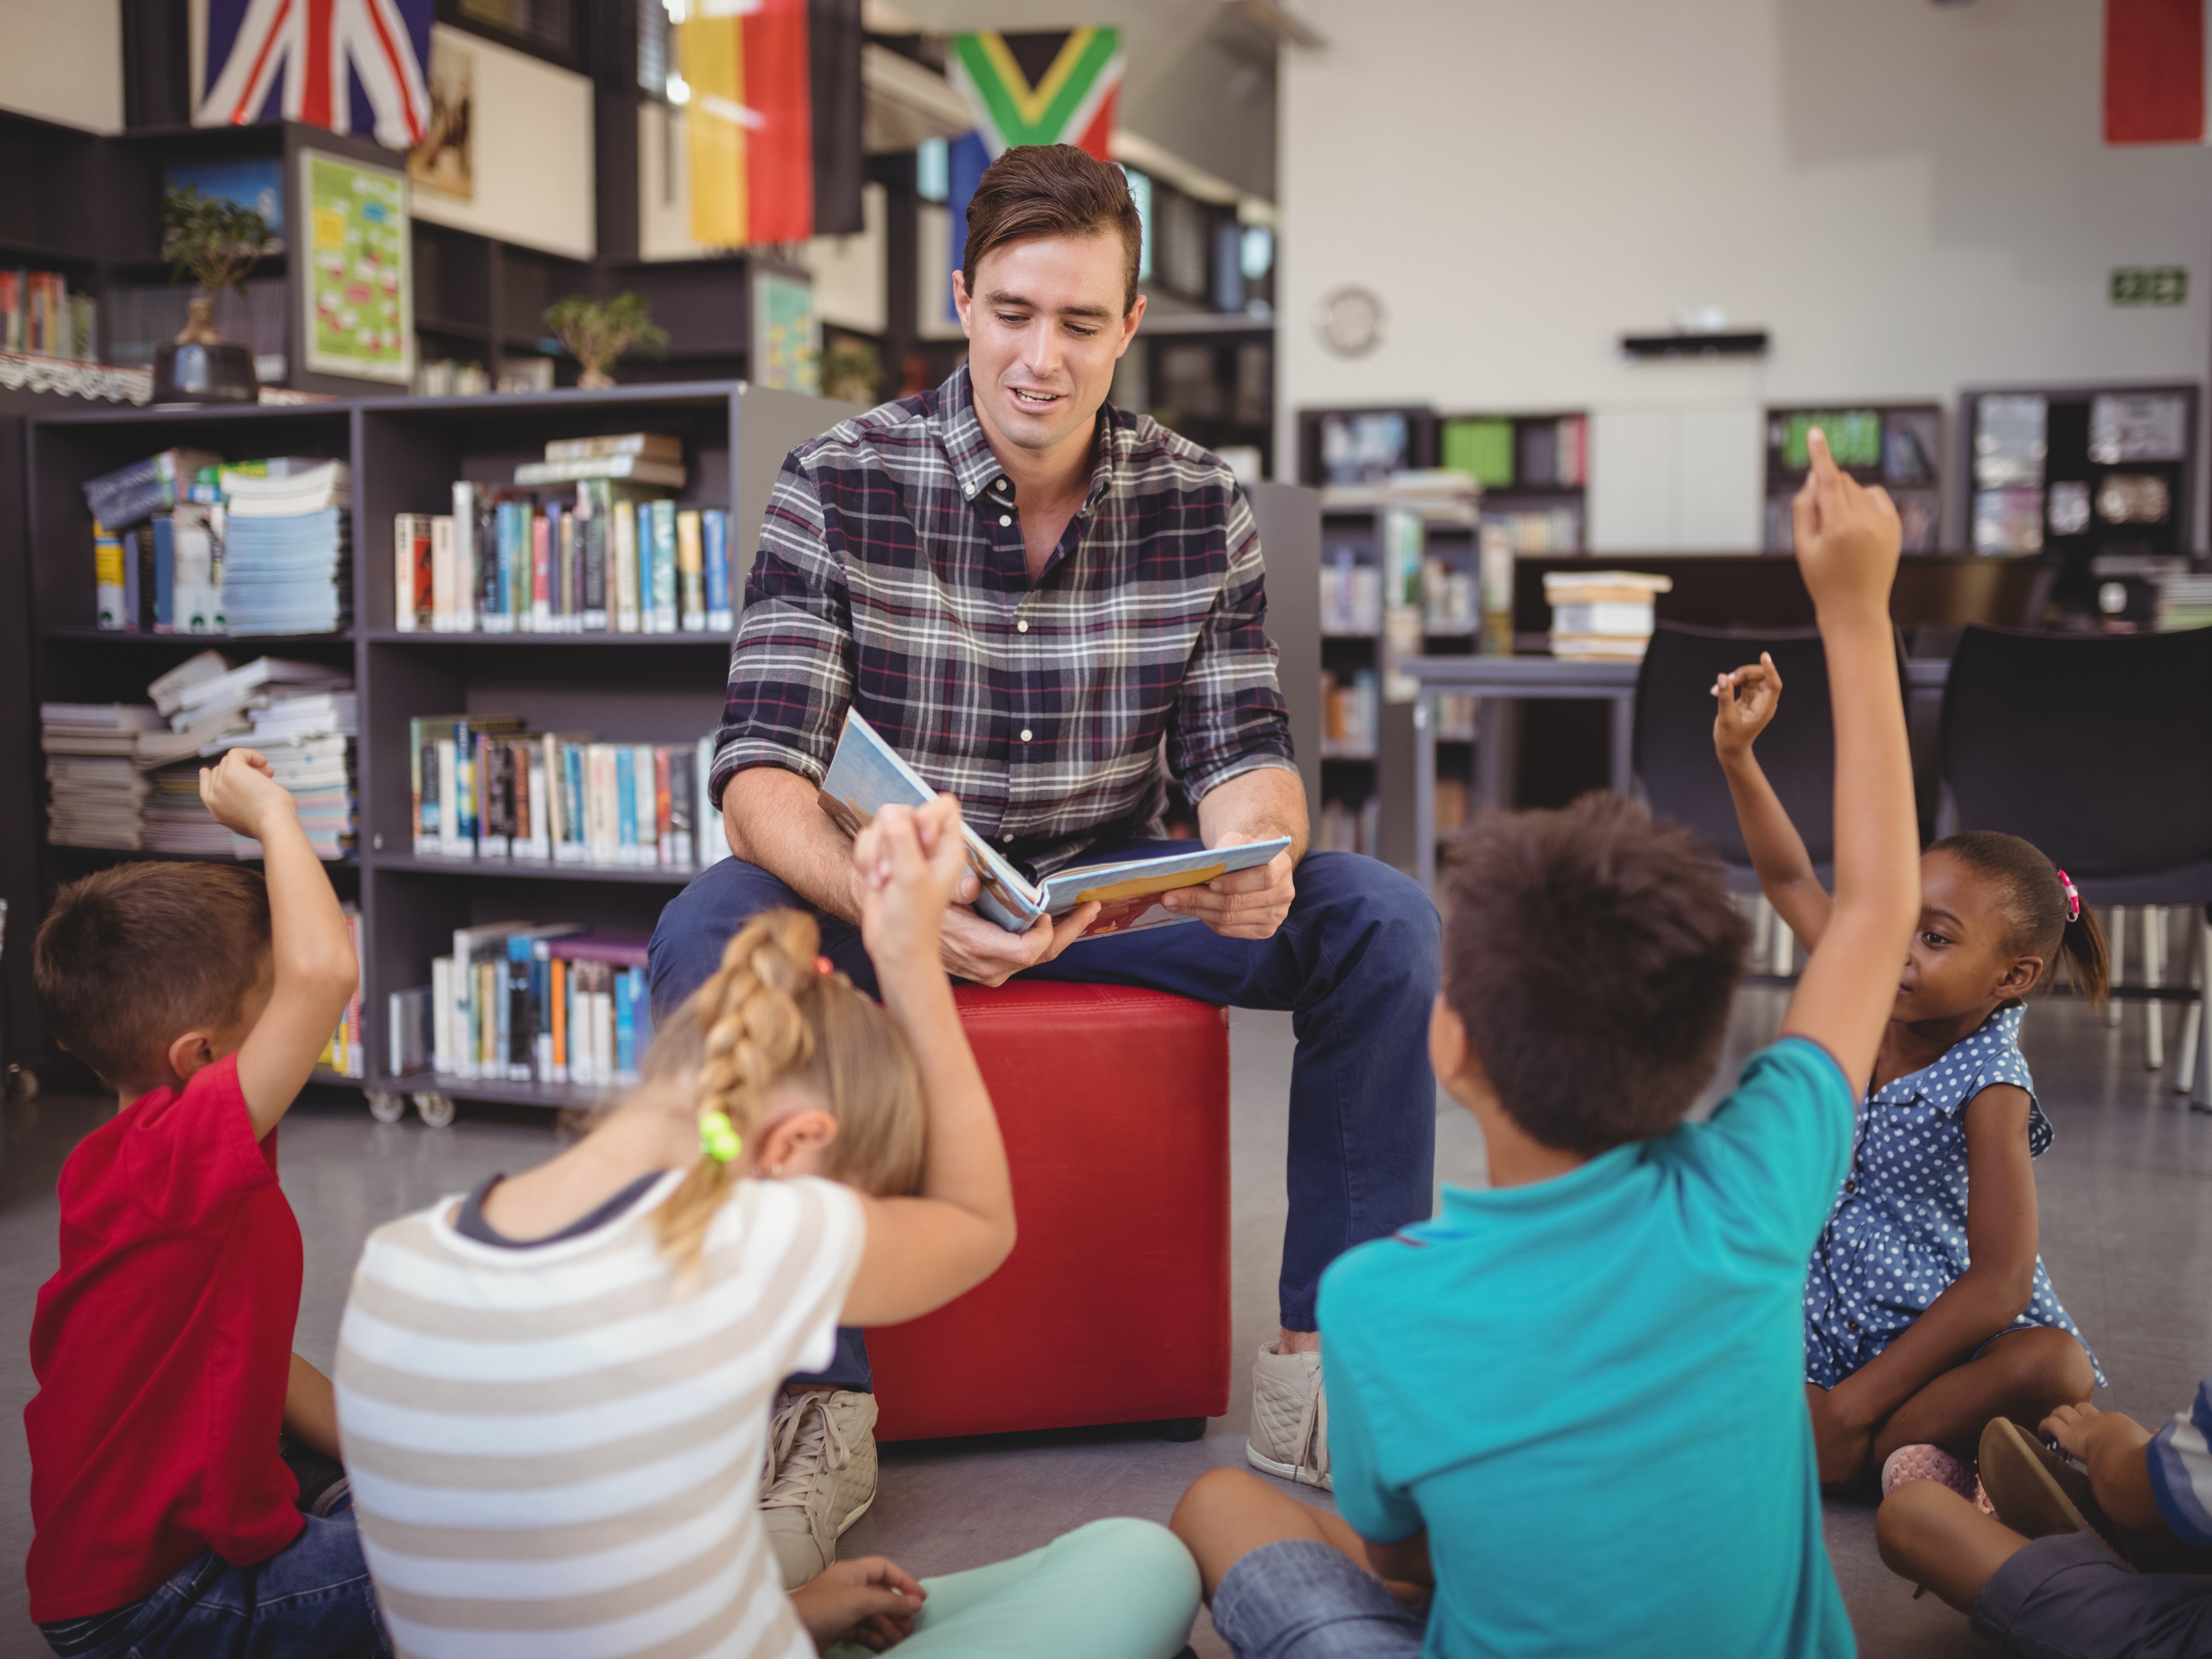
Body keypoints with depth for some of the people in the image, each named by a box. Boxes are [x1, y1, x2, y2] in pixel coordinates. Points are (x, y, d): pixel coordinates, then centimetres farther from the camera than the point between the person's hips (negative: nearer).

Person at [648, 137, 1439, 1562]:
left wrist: (1257, 855, -28)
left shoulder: (1200, 505, -3)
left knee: (1385, 921, -19)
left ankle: (1330, 1370, -9)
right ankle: (826, 1403, -23)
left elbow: (1240, 747, -2)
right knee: (710, 935, -33)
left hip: (1113, 889, 2)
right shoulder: (838, 487, -12)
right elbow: (764, 770, -18)